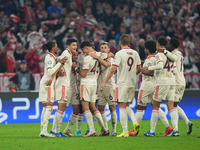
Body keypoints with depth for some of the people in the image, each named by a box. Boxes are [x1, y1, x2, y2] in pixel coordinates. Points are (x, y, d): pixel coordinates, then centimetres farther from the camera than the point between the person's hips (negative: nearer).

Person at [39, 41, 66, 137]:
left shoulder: (52, 57, 18)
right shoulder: (50, 57, -11)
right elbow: (50, 72, -21)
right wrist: (60, 63, -20)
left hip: (46, 82, 10)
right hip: (48, 83, -10)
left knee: (45, 107, 7)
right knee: (49, 106, -14)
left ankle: (42, 130, 5)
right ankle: (44, 130, -21)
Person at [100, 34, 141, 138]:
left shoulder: (119, 54, -11)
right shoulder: (135, 53, 7)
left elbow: (113, 69, -16)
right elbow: (139, 69, 12)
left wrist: (105, 82, -11)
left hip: (122, 84, -6)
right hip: (132, 83, 6)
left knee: (122, 107, -3)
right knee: (126, 106, 18)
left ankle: (125, 132, -7)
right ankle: (135, 122, -6)